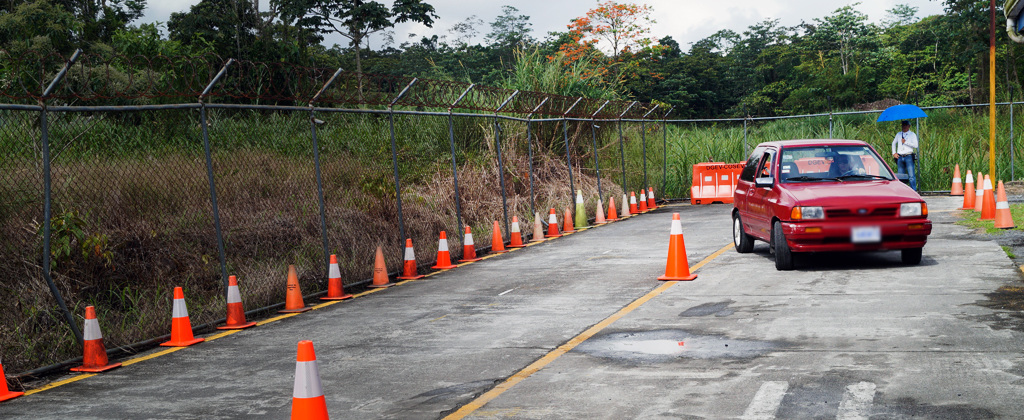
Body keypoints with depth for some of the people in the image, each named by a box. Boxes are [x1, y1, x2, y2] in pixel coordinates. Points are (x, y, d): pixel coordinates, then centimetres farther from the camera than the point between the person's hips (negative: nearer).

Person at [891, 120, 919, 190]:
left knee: (911, 175, -12)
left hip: (909, 157, -4)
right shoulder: (898, 134, 17)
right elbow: (894, 143, 30)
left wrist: (905, 142, -10)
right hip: (900, 157, 4)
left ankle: (914, 191, -12)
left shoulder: (912, 134, 6)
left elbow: (915, 145, -6)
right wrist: (894, 153, 18)